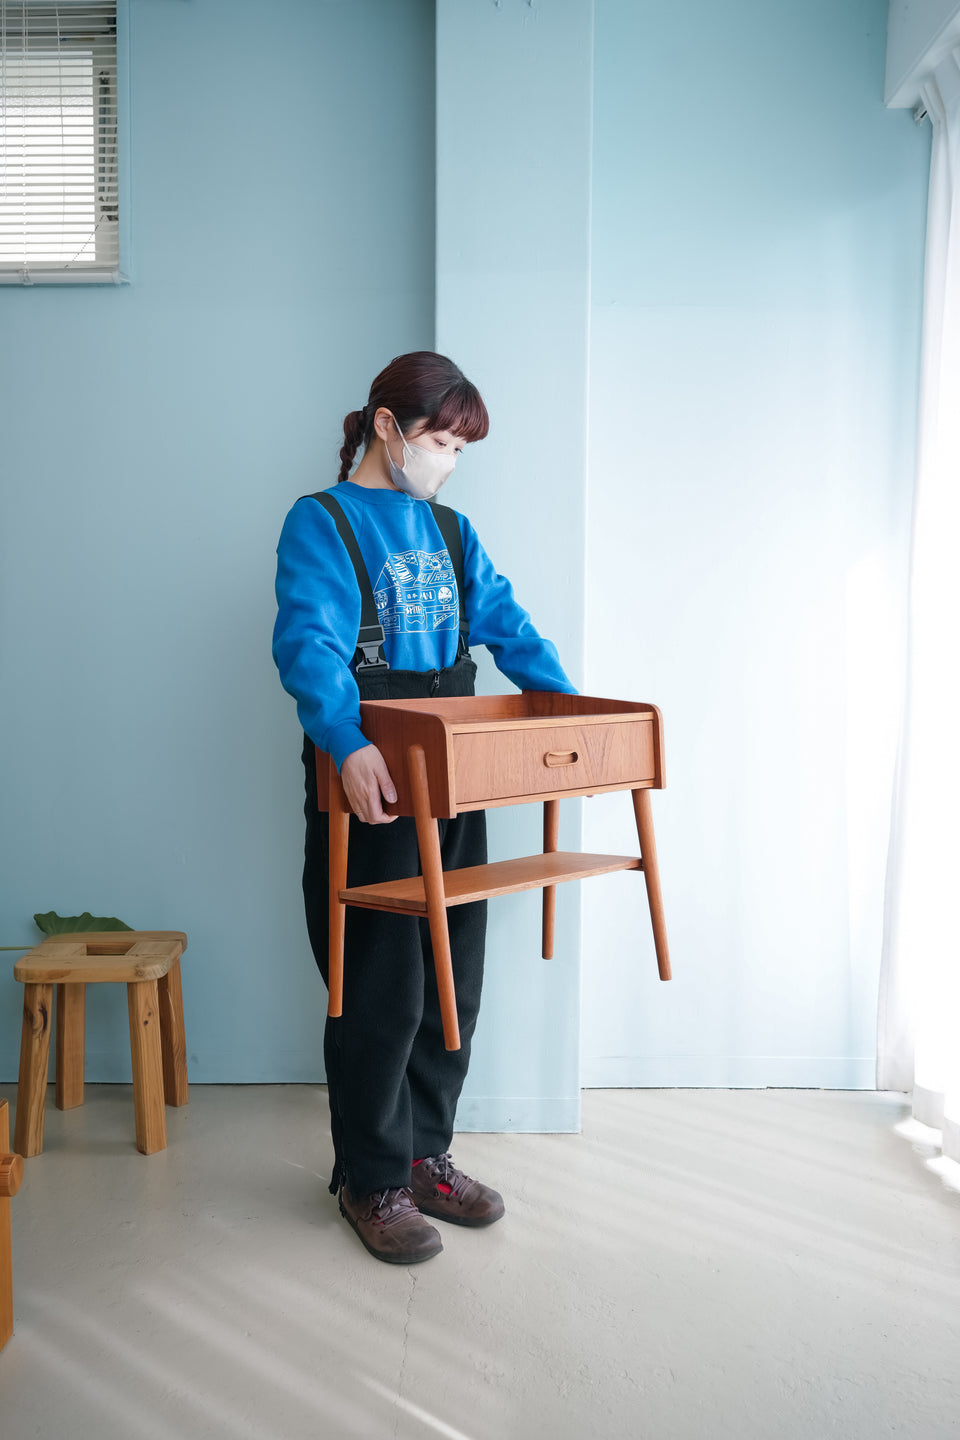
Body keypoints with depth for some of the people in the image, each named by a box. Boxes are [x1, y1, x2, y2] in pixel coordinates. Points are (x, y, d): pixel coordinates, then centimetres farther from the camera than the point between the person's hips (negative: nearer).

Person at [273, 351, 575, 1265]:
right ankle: (371, 1181, 19)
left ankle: (425, 1154, 29)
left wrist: (573, 706, -6)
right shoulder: (320, 522, -6)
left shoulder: (451, 531, 15)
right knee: (381, 989, -1)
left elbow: (506, 624, 9)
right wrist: (348, 743, -37)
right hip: (367, 784, -7)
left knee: (452, 982, 11)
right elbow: (308, 643, -21)